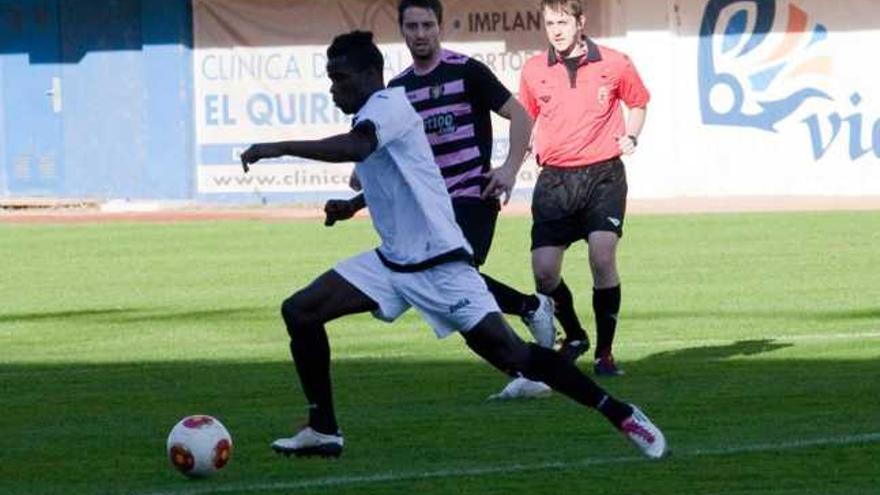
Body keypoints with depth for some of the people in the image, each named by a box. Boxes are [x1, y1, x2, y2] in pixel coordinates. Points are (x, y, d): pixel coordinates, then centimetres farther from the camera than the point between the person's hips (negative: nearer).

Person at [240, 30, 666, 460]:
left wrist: (280, 148, -36)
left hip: (439, 264, -9)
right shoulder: (369, 118, 14)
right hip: (392, 263, 9)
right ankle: (322, 431, 2)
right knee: (299, 311, -4)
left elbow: (355, 147, -36)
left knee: (510, 354, -12)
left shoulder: (391, 104, -14)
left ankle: (621, 415, -1)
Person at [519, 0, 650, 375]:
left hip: (603, 175, -2)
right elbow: (525, 116, 20)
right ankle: (574, 337, 21)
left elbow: (638, 103, 18)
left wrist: (631, 136, 0)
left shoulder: (614, 64, 0)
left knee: (602, 258, -19)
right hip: (555, 178, 2)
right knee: (544, 271, -7)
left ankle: (604, 352, -6)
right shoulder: (533, 71, 5)